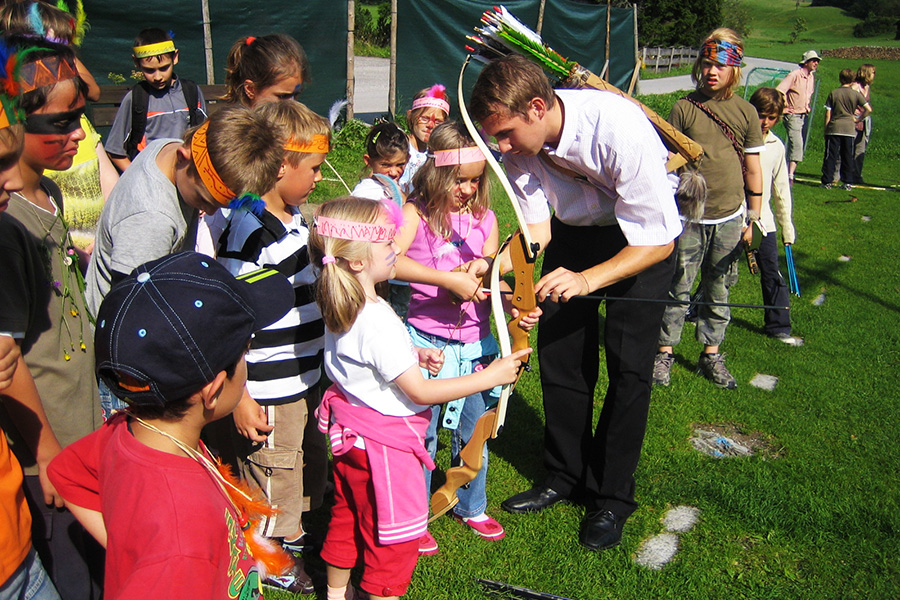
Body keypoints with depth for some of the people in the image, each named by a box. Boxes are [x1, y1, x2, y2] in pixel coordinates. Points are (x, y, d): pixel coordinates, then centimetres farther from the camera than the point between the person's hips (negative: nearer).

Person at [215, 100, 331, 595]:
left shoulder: (295, 216, 5)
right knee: (271, 472, 11)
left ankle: (292, 536, 48)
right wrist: (240, 400, -21)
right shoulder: (250, 232, -24)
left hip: (307, 378, 9)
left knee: (305, 465, 25)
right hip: (270, 394, -9)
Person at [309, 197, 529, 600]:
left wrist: (414, 354, 0)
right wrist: (490, 376, -22)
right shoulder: (376, 322, -32)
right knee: (394, 535, 10)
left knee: (348, 515, 27)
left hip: (351, 431, 10)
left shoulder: (340, 307, -3)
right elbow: (420, 392, -27)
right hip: (383, 443, -10)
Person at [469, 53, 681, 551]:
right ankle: (565, 475, 22)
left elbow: (657, 241, -33)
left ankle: (611, 496, 10)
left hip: (642, 234, -5)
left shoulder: (621, 129, -37)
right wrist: (495, 264, -35)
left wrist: (587, 278, -46)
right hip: (573, 228, 5)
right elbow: (537, 227, -15)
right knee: (558, 347, 4)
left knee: (628, 362, -7)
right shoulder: (521, 142, -21)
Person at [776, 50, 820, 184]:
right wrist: (785, 107, -11)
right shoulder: (795, 75, -13)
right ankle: (790, 175, -19)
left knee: (800, 146, 7)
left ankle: (789, 172, 15)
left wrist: (807, 106, 20)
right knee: (796, 144, -18)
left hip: (804, 116, 8)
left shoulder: (812, 77, 12)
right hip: (793, 115, -8)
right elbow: (779, 91, -17)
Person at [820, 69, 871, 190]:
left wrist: (826, 128, 5)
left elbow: (828, 113, -1)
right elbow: (869, 109, -4)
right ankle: (848, 182, 9)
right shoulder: (856, 94, 2)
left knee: (830, 156, 2)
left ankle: (827, 181, -2)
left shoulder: (833, 93, 1)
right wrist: (858, 119, 9)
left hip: (834, 128, -1)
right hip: (850, 129, 1)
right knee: (848, 157, 8)